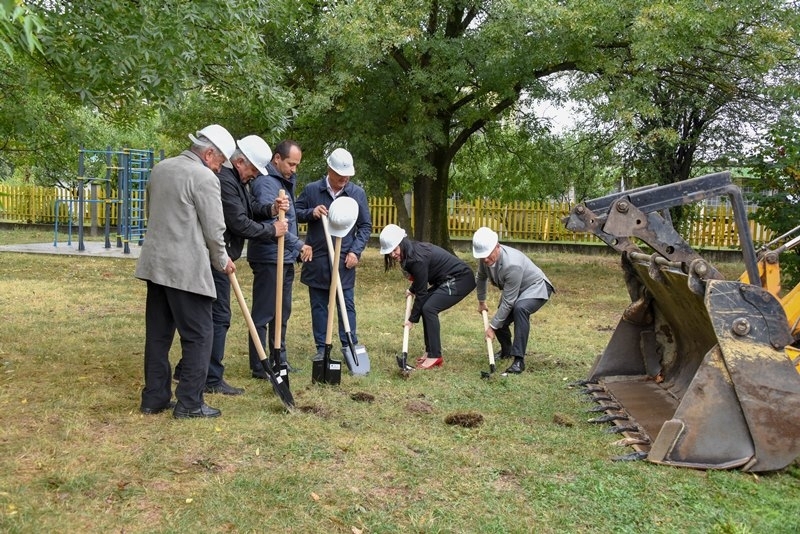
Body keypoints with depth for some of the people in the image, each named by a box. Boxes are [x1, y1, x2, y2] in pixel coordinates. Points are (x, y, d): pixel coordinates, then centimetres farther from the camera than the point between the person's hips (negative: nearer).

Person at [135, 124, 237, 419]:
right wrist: (222, 261, 6)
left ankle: (154, 397, 19)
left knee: (158, 333, 13)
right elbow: (214, 229, -10)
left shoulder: (160, 168, 13)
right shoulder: (204, 178, -12)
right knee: (198, 335, 1)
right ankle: (190, 402, 4)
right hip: (186, 269, -8)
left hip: (155, 264, 8)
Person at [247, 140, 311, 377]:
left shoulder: (286, 181, 17)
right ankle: (259, 367, 6)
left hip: (286, 258, 10)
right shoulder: (265, 182, -15)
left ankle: (280, 360, 28)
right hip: (268, 258, -10)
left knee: (282, 312, 16)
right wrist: (298, 244, -33)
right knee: (263, 314, -2)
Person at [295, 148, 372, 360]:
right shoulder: (311, 190, -1)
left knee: (347, 305, 4)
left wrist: (356, 251, -4)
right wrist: (311, 213, -13)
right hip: (317, 260, 1)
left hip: (345, 261, 0)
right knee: (319, 305, 9)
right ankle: (321, 348, 19)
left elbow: (366, 226, 6)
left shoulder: (358, 193, 1)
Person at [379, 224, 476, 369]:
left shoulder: (417, 257, -26)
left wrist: (412, 319, -12)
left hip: (461, 279, -10)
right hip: (447, 279, 10)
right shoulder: (413, 250, 1)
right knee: (425, 307, 5)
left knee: (429, 308, -17)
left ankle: (435, 356, -12)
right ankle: (430, 352, 12)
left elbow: (421, 292, -19)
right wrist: (411, 290, 12)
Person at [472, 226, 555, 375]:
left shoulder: (512, 264, -39)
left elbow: (507, 302, -33)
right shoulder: (486, 258, -16)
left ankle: (519, 360, -30)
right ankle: (506, 350, 37)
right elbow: (481, 277, 9)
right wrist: (481, 301, 21)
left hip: (535, 288, -8)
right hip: (514, 290, 8)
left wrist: (492, 326, -26)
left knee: (520, 308, -37)